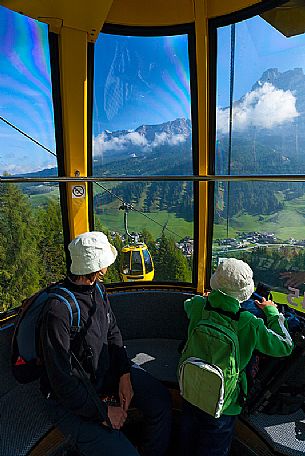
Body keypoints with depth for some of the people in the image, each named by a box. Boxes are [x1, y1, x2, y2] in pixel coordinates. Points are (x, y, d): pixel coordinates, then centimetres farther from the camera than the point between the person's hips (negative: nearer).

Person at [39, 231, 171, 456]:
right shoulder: (58, 311, -32)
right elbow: (62, 381, -26)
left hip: (108, 370, 8)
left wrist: (125, 374, -3)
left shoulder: (98, 289, -6)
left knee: (161, 399, 7)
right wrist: (103, 412, -17)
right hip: (71, 398, -7)